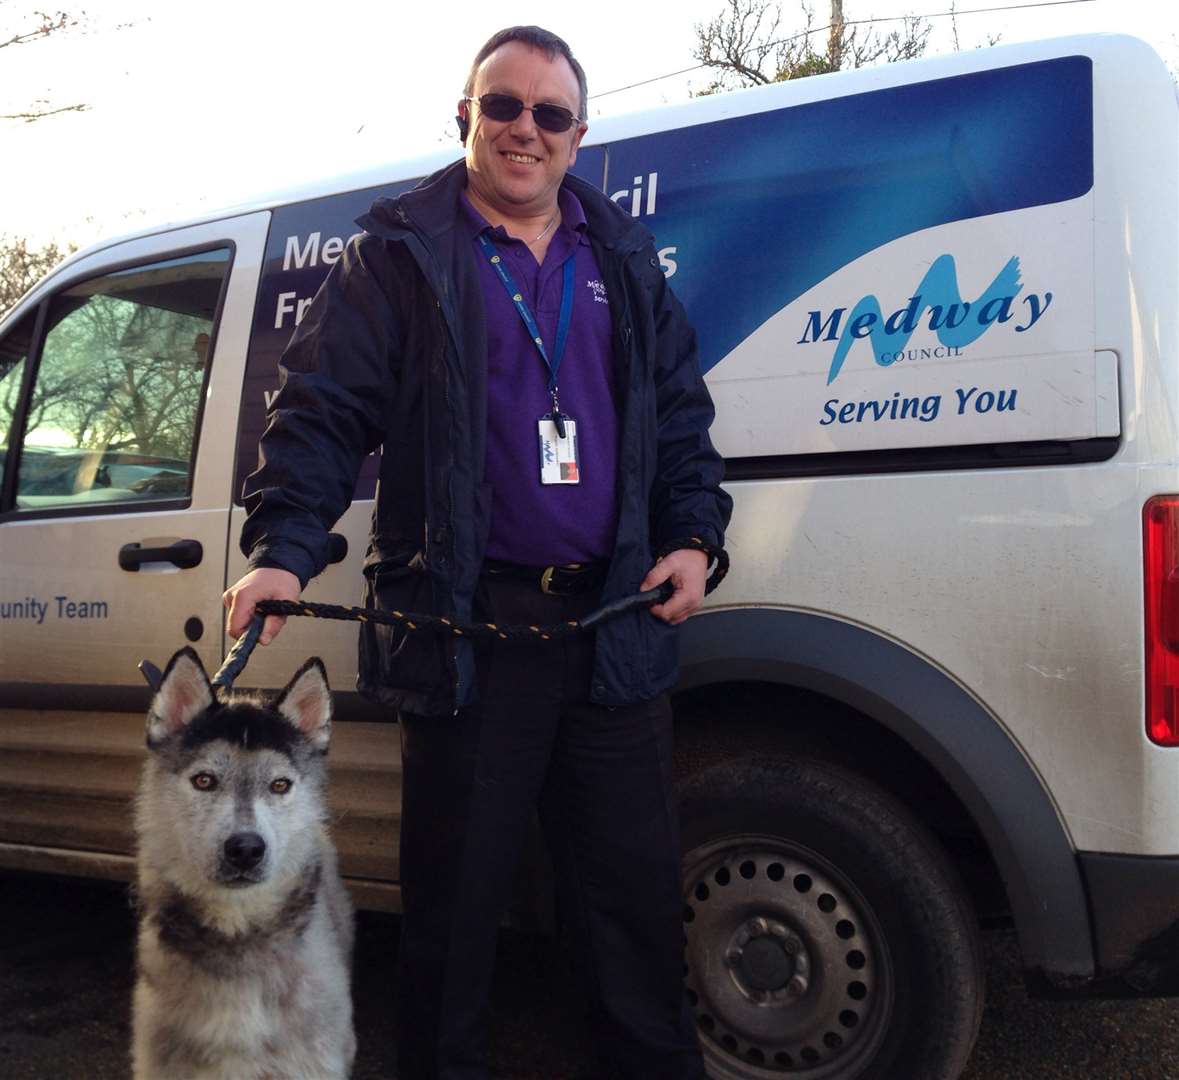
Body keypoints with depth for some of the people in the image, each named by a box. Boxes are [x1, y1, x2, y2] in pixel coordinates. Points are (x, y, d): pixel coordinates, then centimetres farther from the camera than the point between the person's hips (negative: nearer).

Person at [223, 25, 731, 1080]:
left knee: (636, 884, 13)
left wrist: (692, 537, 5)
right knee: (454, 892, 8)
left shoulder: (623, 257, 15)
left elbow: (680, 411, 18)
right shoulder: (400, 252, 4)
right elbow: (323, 409, -2)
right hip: (464, 624, -3)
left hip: (613, 618, 4)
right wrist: (284, 547, -15)